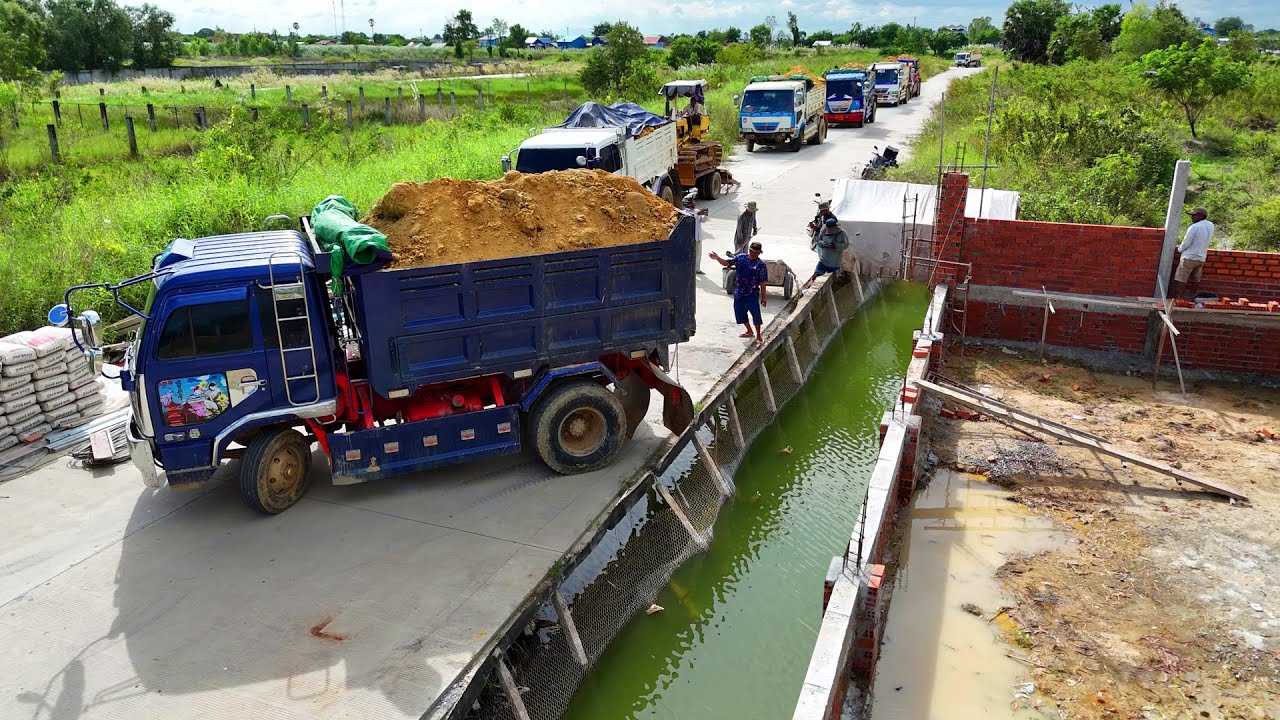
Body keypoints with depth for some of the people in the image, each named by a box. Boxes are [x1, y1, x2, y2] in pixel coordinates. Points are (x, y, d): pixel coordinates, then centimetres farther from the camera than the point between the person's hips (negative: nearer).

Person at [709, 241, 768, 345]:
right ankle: (749, 331, 36)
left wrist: (763, 297, -5)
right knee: (740, 313, 15)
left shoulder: (761, 265, -10)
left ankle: (759, 336, 11)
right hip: (739, 292, 5)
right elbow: (727, 263, 5)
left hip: (752, 294, -5)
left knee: (756, 314, -4)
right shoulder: (740, 257, 0)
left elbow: (762, 282, -7)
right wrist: (717, 258, -14)